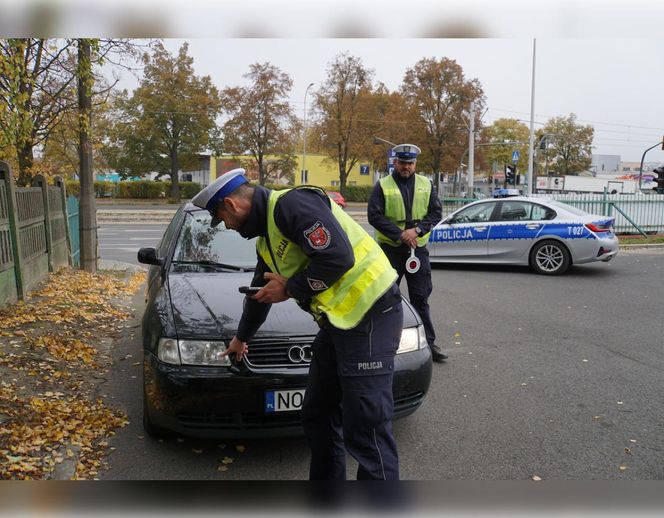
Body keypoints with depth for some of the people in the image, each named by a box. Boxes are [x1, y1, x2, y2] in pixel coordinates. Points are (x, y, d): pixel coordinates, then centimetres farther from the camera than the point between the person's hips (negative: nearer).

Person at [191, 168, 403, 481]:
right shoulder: (266, 238, 19)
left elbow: (339, 256, -24)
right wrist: (241, 337, 47)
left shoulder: (291, 204, -13)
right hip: (338, 322, 10)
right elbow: (261, 292, 34)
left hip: (370, 316, -10)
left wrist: (290, 288, -10)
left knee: (366, 429, -7)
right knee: (317, 416, 17)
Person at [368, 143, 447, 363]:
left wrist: (417, 229, -12)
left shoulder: (426, 185, 8)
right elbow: (374, 216, -9)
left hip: (418, 248, 2)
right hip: (390, 249, -2)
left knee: (421, 297, 6)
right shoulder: (382, 186, -2)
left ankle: (428, 343, 11)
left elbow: (436, 212, 5)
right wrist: (399, 234, -17)